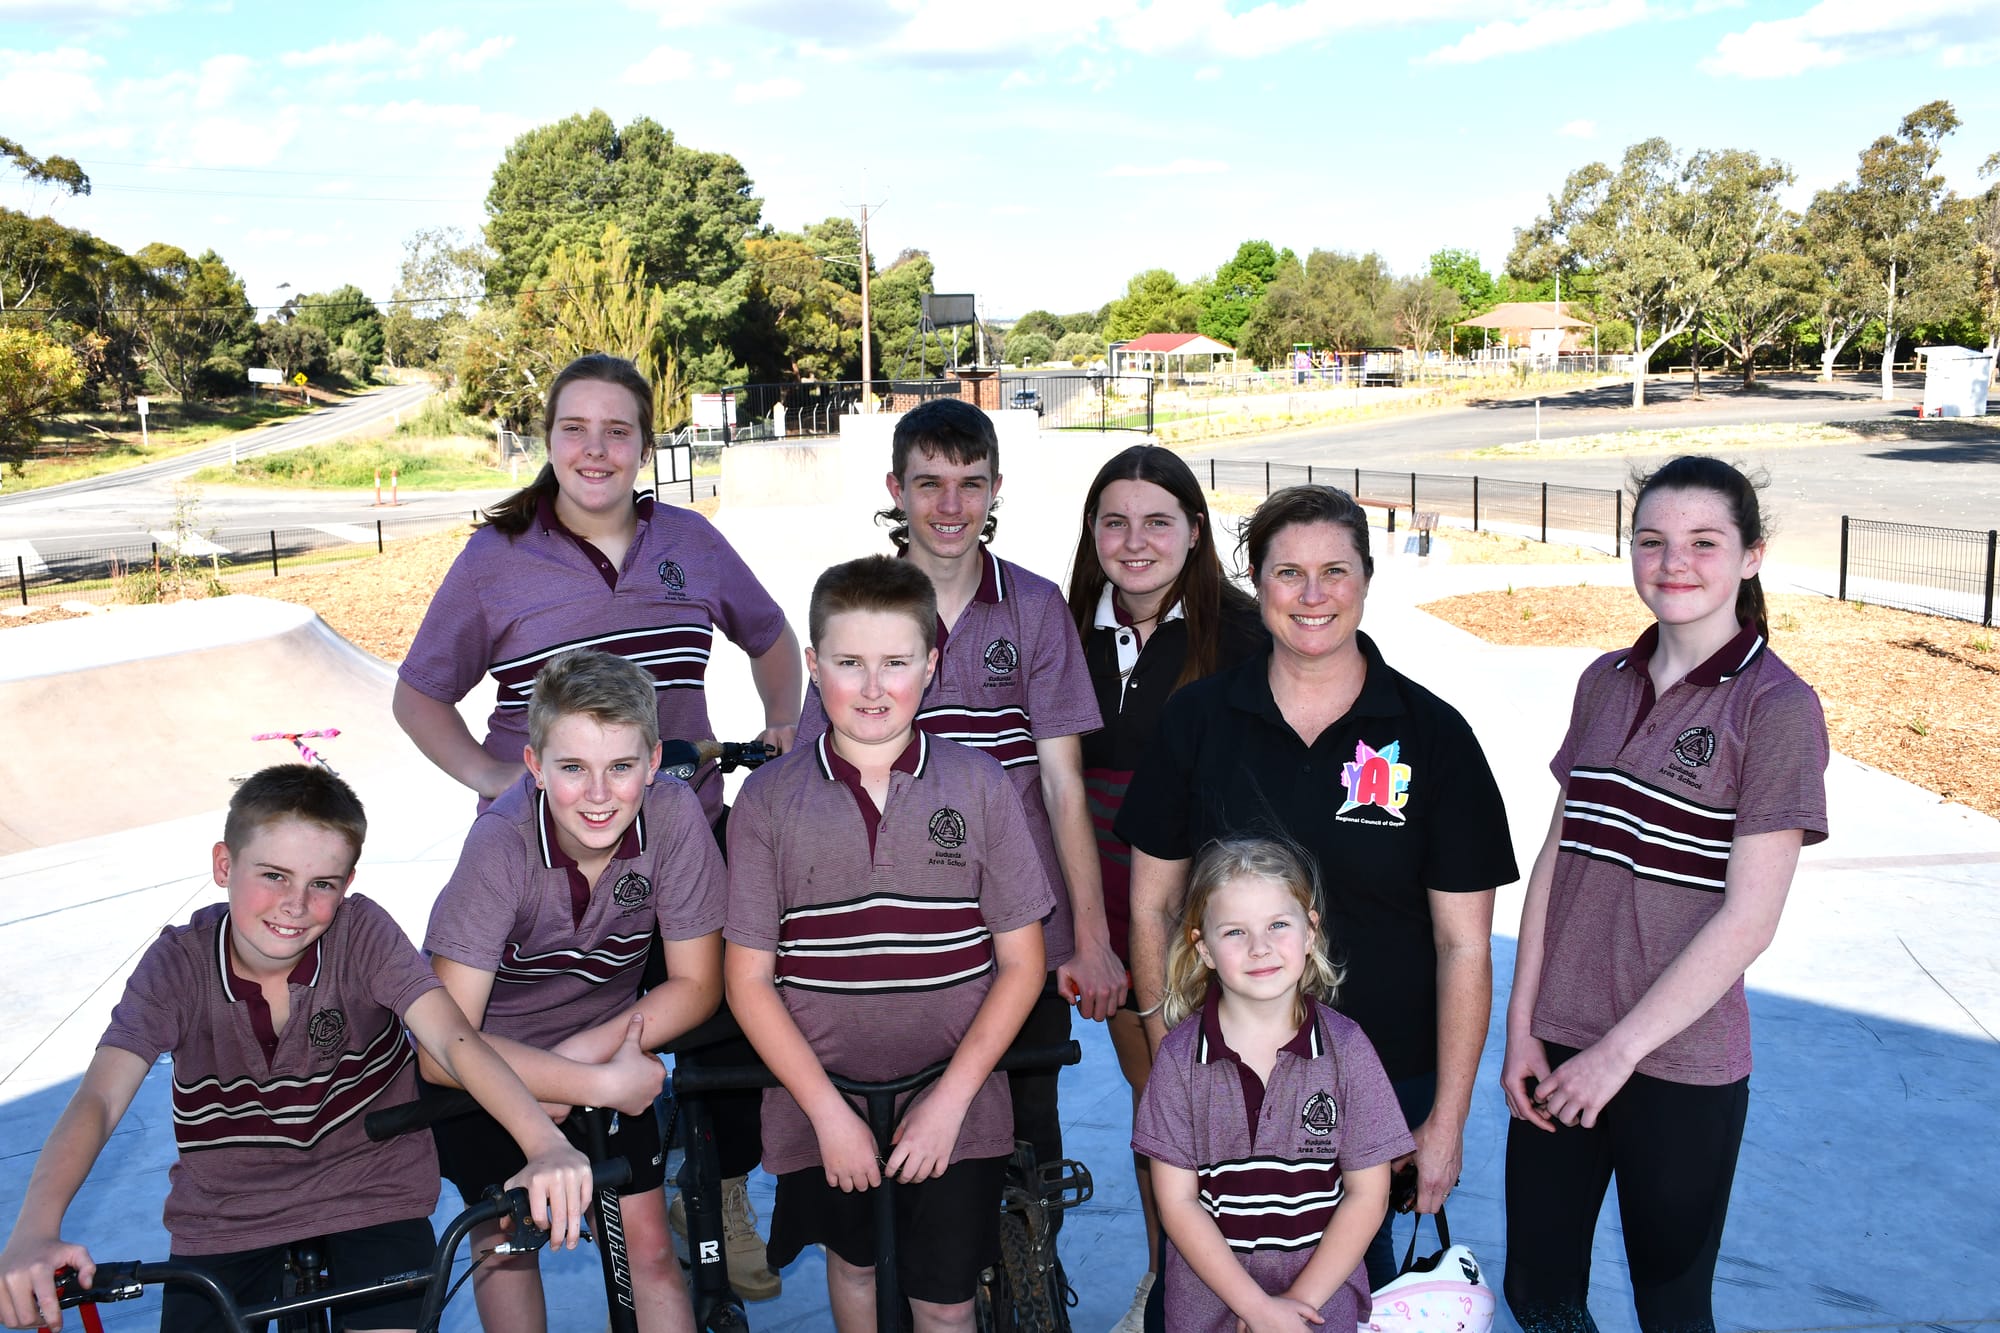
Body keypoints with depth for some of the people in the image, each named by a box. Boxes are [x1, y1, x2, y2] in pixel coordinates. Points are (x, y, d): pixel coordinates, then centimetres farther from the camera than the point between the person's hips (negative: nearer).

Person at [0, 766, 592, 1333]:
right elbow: (97, 1100, -23)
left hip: (370, 1195, -1)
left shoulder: (361, 934, -16)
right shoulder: (178, 963, -13)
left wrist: (545, 1145, -45)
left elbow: (454, 1040, -29)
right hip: (225, 1218, 2)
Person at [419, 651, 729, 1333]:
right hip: (490, 1055, -1)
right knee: (506, 1243, 6)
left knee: (648, 1245, 0)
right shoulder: (502, 843, -32)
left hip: (604, 1047, 2)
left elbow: (696, 984, -14)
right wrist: (604, 1085, -33)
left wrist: (581, 1056, -24)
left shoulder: (674, 816, -26)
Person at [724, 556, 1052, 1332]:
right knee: (852, 1263, 22)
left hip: (954, 1107, -1)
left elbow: (1022, 961, -3)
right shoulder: (769, 799, -5)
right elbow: (749, 978, -4)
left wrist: (950, 1099, -11)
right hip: (823, 1106, 1)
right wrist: (829, 1113, -10)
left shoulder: (979, 785, -5)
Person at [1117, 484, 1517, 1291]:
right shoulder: (1197, 719, -3)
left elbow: (1464, 945, -5)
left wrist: (1447, 1120, -5)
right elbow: (1154, 903, 3)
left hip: (1385, 1080, -1)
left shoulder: (1432, 734, -7)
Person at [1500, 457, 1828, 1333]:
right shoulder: (1605, 683, 5)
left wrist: (1622, 1048, -13)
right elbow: (1556, 857, 6)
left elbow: (1749, 917, -14)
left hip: (1680, 1066, -4)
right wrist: (1521, 1025, 1)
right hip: (1558, 1046, 5)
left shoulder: (1776, 707, -11)